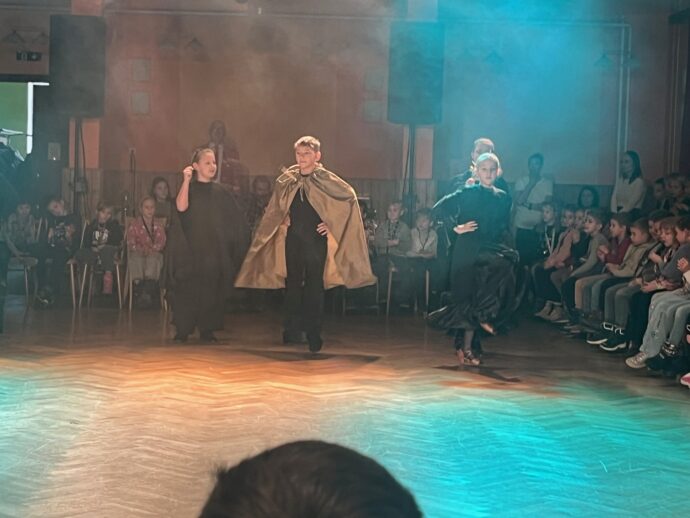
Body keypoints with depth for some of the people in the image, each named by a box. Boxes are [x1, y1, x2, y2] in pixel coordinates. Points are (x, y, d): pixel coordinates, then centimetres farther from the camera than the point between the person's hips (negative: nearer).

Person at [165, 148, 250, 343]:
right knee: (188, 289, -6)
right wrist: (186, 180, -18)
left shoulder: (221, 192, 10)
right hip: (191, 249, -2)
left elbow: (236, 221, 11)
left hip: (215, 251, 2)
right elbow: (181, 207, -18)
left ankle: (207, 329, 8)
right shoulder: (188, 188, 3)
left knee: (211, 291, 0)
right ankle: (183, 330, 2)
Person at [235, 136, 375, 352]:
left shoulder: (327, 180, -6)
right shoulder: (286, 180, 5)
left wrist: (333, 223, -3)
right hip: (292, 241, 3)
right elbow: (276, 208, 23)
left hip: (316, 242, -3)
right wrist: (281, 221, 8)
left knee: (314, 289, -1)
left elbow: (350, 196, 0)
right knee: (291, 286, 7)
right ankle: (292, 332, 17)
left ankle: (314, 335, 6)